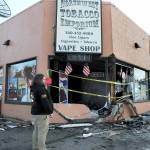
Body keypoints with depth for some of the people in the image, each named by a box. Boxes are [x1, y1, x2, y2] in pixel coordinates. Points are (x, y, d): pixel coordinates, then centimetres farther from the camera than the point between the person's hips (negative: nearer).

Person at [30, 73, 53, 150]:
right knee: (42, 131, -3)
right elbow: (45, 101, -21)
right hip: (42, 113, -10)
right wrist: (49, 111, -15)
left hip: (35, 112, 10)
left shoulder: (33, 89, 11)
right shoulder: (41, 88, -18)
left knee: (36, 130, 15)